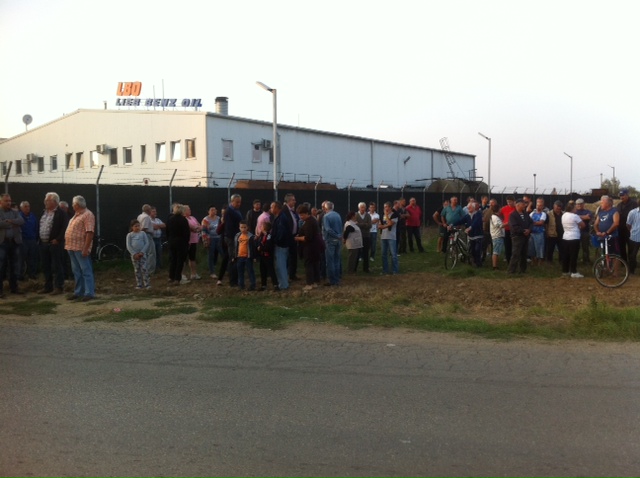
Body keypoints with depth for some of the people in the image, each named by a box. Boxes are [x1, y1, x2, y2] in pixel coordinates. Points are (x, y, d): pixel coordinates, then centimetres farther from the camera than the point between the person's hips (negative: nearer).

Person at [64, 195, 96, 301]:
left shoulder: (87, 215, -13)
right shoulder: (77, 215, 18)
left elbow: (90, 232, -21)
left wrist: (86, 248, -25)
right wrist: (68, 245, 16)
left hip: (81, 248, -10)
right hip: (72, 247, 10)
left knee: (86, 271, -6)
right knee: (76, 271, 15)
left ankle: (89, 293, -4)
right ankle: (78, 292, 23)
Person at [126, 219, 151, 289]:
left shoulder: (143, 233, 4)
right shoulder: (130, 235, 4)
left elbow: (147, 243, 0)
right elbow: (128, 246, -1)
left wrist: (142, 252, -11)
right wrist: (134, 254, -11)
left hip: (142, 254, -1)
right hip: (134, 255, 1)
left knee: (144, 269, -6)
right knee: (137, 270, 6)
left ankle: (147, 284, -4)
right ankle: (139, 284, 11)